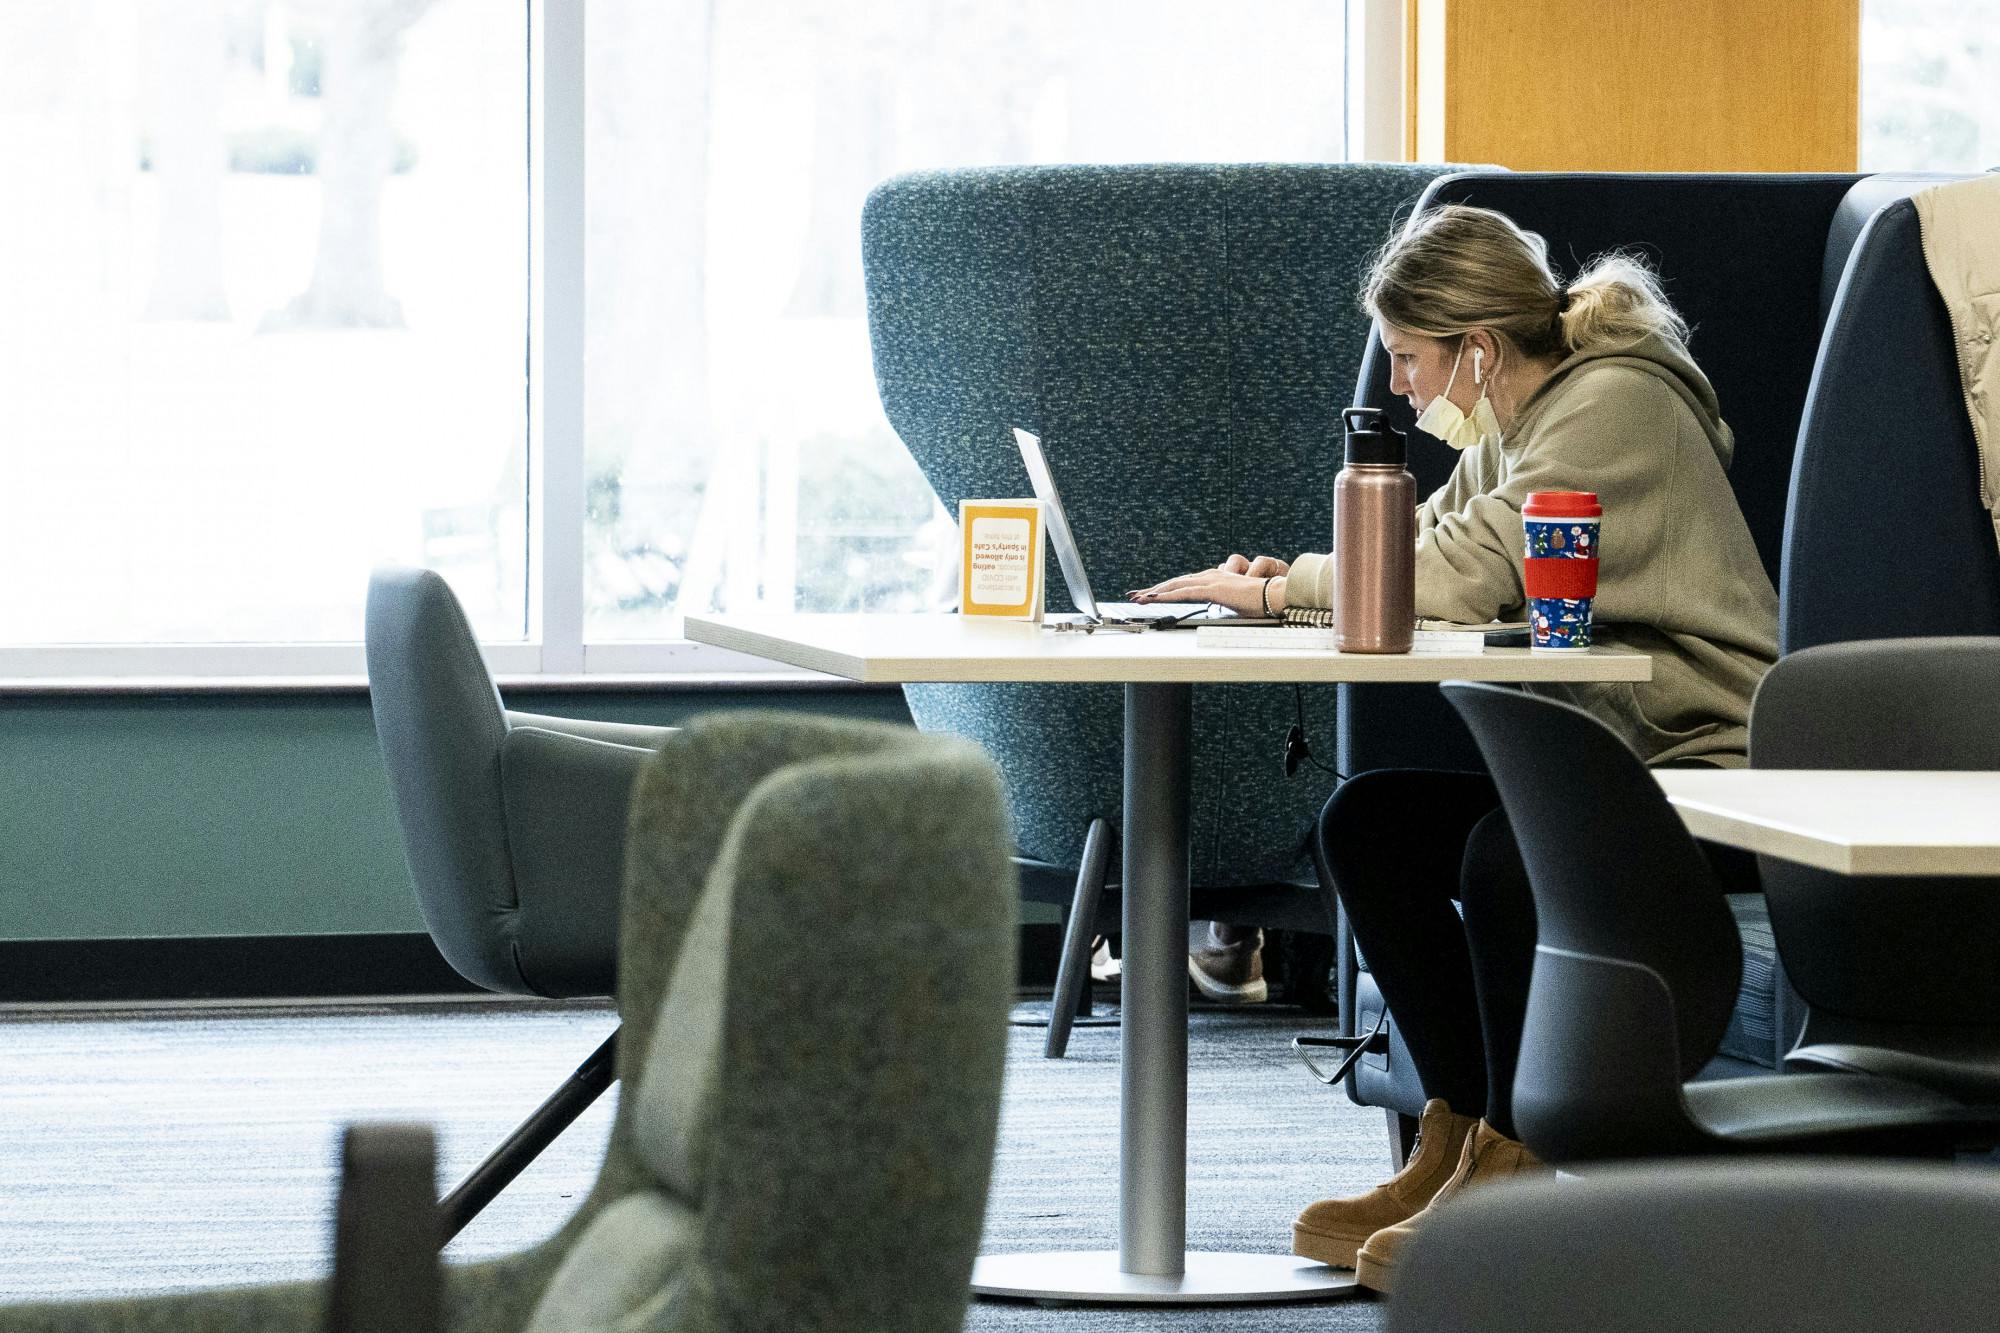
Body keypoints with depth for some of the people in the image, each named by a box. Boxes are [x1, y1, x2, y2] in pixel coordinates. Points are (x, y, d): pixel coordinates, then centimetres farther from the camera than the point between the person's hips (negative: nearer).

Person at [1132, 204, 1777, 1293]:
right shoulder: (1514, 424, 14)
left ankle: (1506, 1166, -16)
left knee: (1508, 852, -32)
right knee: (1367, 821, -2)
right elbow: (1418, 545, 17)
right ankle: (1455, 1138, -2)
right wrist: (1284, 576, -4)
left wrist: (1277, 590, -11)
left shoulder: (1614, 405, -16)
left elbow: (1465, 573, -22)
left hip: (1716, 772, -10)